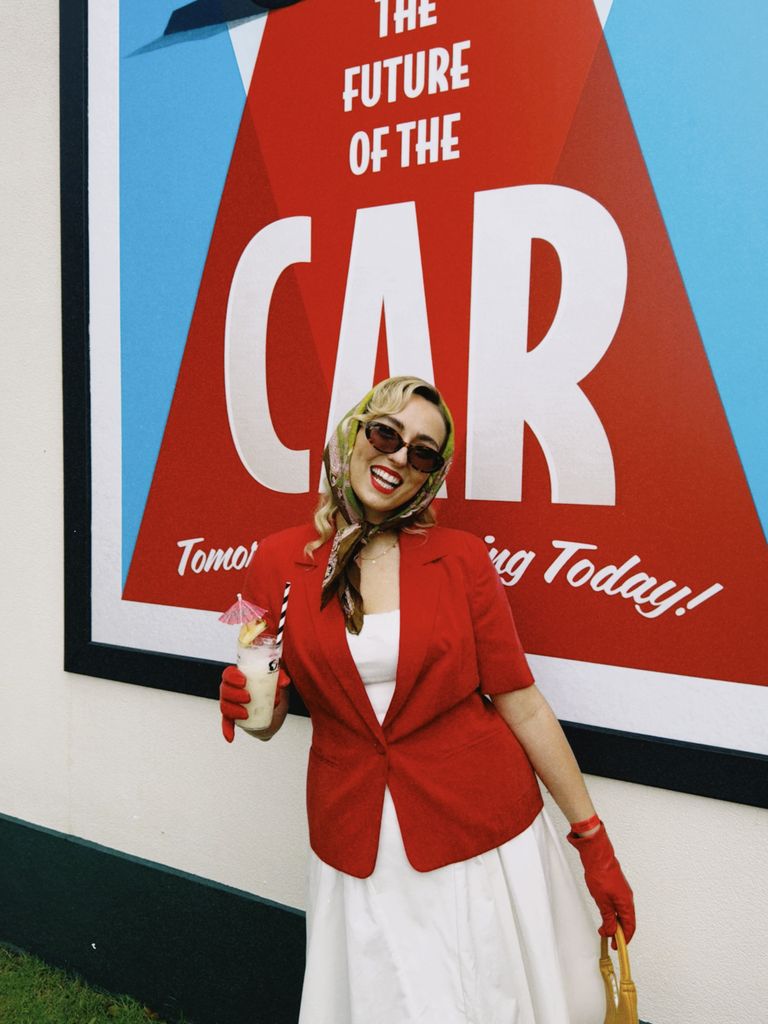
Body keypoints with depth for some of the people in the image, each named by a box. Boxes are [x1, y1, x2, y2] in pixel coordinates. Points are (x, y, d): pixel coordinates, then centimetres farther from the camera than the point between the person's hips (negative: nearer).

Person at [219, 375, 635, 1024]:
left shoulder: (461, 559, -6)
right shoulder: (278, 562, -4)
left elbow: (523, 705, -4)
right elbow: (268, 720, 5)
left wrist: (594, 842, -1)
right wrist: (243, 705, -18)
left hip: (482, 830, 0)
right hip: (359, 847, 1)